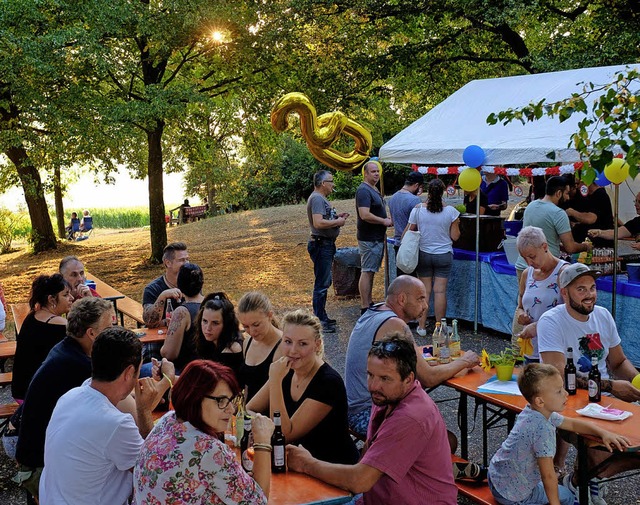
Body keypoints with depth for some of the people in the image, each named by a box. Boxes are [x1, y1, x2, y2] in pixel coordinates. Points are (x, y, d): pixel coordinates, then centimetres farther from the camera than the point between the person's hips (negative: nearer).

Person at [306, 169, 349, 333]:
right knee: (322, 284, -7)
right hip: (321, 245, -11)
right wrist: (337, 222, -16)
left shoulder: (321, 198, 17)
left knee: (324, 282, 17)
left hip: (326, 245, 11)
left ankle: (322, 317, 26)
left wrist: (336, 216, 11)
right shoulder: (317, 198, -18)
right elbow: (318, 223, -29)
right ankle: (319, 321, -2)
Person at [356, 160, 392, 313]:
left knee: (370, 272, 15)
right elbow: (365, 215, -27)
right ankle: (365, 308, -4)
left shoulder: (374, 190, 16)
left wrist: (386, 221, 13)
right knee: (366, 272, -7)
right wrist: (384, 221, -17)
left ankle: (369, 303, 23)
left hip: (377, 237, 10)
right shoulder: (364, 190, -17)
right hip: (369, 239, -10)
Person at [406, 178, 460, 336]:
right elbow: (455, 236, -4)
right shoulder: (450, 211, -10)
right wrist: (456, 225, 14)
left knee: (425, 290, 8)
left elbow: (410, 233, 0)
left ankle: (422, 326, 13)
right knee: (440, 291, 3)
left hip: (423, 255, 1)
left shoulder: (417, 210, -8)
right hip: (444, 255, -1)